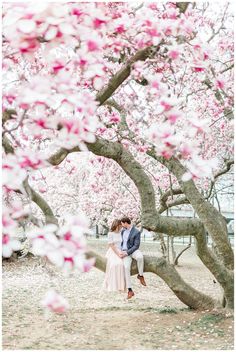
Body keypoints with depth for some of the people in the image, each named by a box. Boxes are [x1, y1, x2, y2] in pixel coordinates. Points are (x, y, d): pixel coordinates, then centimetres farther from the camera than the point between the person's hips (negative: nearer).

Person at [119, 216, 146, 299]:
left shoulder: (136, 232, -13)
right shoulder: (123, 231, 9)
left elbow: (136, 246, -15)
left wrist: (126, 253, -21)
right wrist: (121, 251, 3)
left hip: (133, 250, -3)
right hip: (125, 252, 3)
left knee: (140, 257, -41)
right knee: (126, 267, -24)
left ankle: (140, 275, -15)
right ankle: (130, 291, -22)